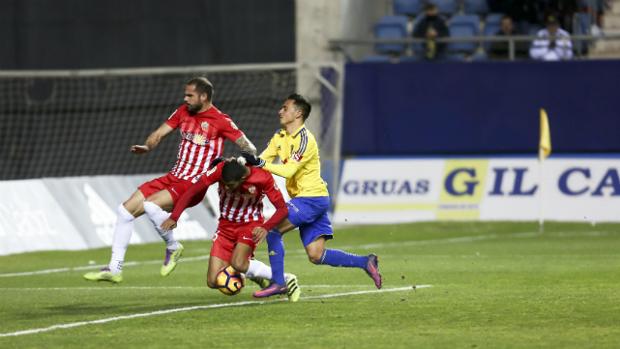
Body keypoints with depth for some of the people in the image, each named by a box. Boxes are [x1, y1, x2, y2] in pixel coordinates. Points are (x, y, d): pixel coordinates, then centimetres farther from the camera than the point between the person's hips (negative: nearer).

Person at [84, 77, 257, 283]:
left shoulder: (220, 121, -10)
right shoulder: (183, 112, 9)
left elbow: (246, 145, -9)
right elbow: (161, 133, 8)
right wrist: (147, 147, -12)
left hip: (193, 185, -8)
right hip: (172, 178, 8)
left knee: (150, 205, -30)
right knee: (125, 210, 2)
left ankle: (173, 248, -5)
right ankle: (114, 269, 8)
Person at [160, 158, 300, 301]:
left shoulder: (263, 178, -25)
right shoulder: (220, 170, -22)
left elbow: (282, 209, -20)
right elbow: (192, 191, -17)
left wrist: (265, 227, -37)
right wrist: (174, 217, -25)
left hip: (250, 225, -3)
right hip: (226, 226, 3)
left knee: (237, 264, -32)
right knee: (213, 282, -7)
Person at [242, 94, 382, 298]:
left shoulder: (304, 139, -15)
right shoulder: (280, 137, 12)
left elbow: (288, 170, -26)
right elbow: (261, 160, 4)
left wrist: (261, 163, -30)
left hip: (311, 198, -9)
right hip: (303, 199, 9)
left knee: (273, 229, -15)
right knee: (316, 256, 4)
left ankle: (278, 283, -11)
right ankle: (365, 262, 11)